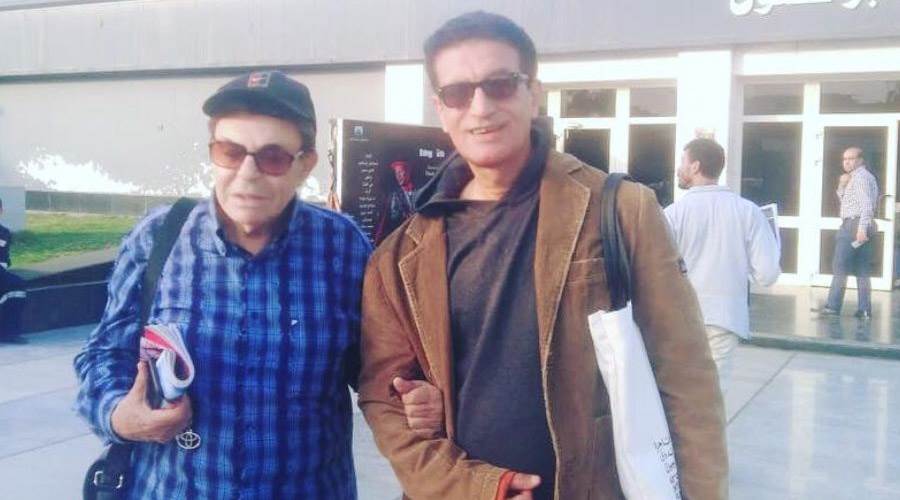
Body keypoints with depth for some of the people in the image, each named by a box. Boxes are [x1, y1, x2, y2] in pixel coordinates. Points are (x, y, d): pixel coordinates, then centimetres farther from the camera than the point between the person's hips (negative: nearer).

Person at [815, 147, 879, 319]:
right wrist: (842, 185, 7)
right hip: (859, 227, 10)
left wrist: (862, 227, -29)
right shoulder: (858, 177, 22)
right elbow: (845, 200, 24)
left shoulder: (861, 176, -9)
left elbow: (867, 204, -20)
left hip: (853, 225, -10)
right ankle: (864, 309, 6)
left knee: (840, 266, -8)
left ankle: (833, 306, -8)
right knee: (862, 270, 7)